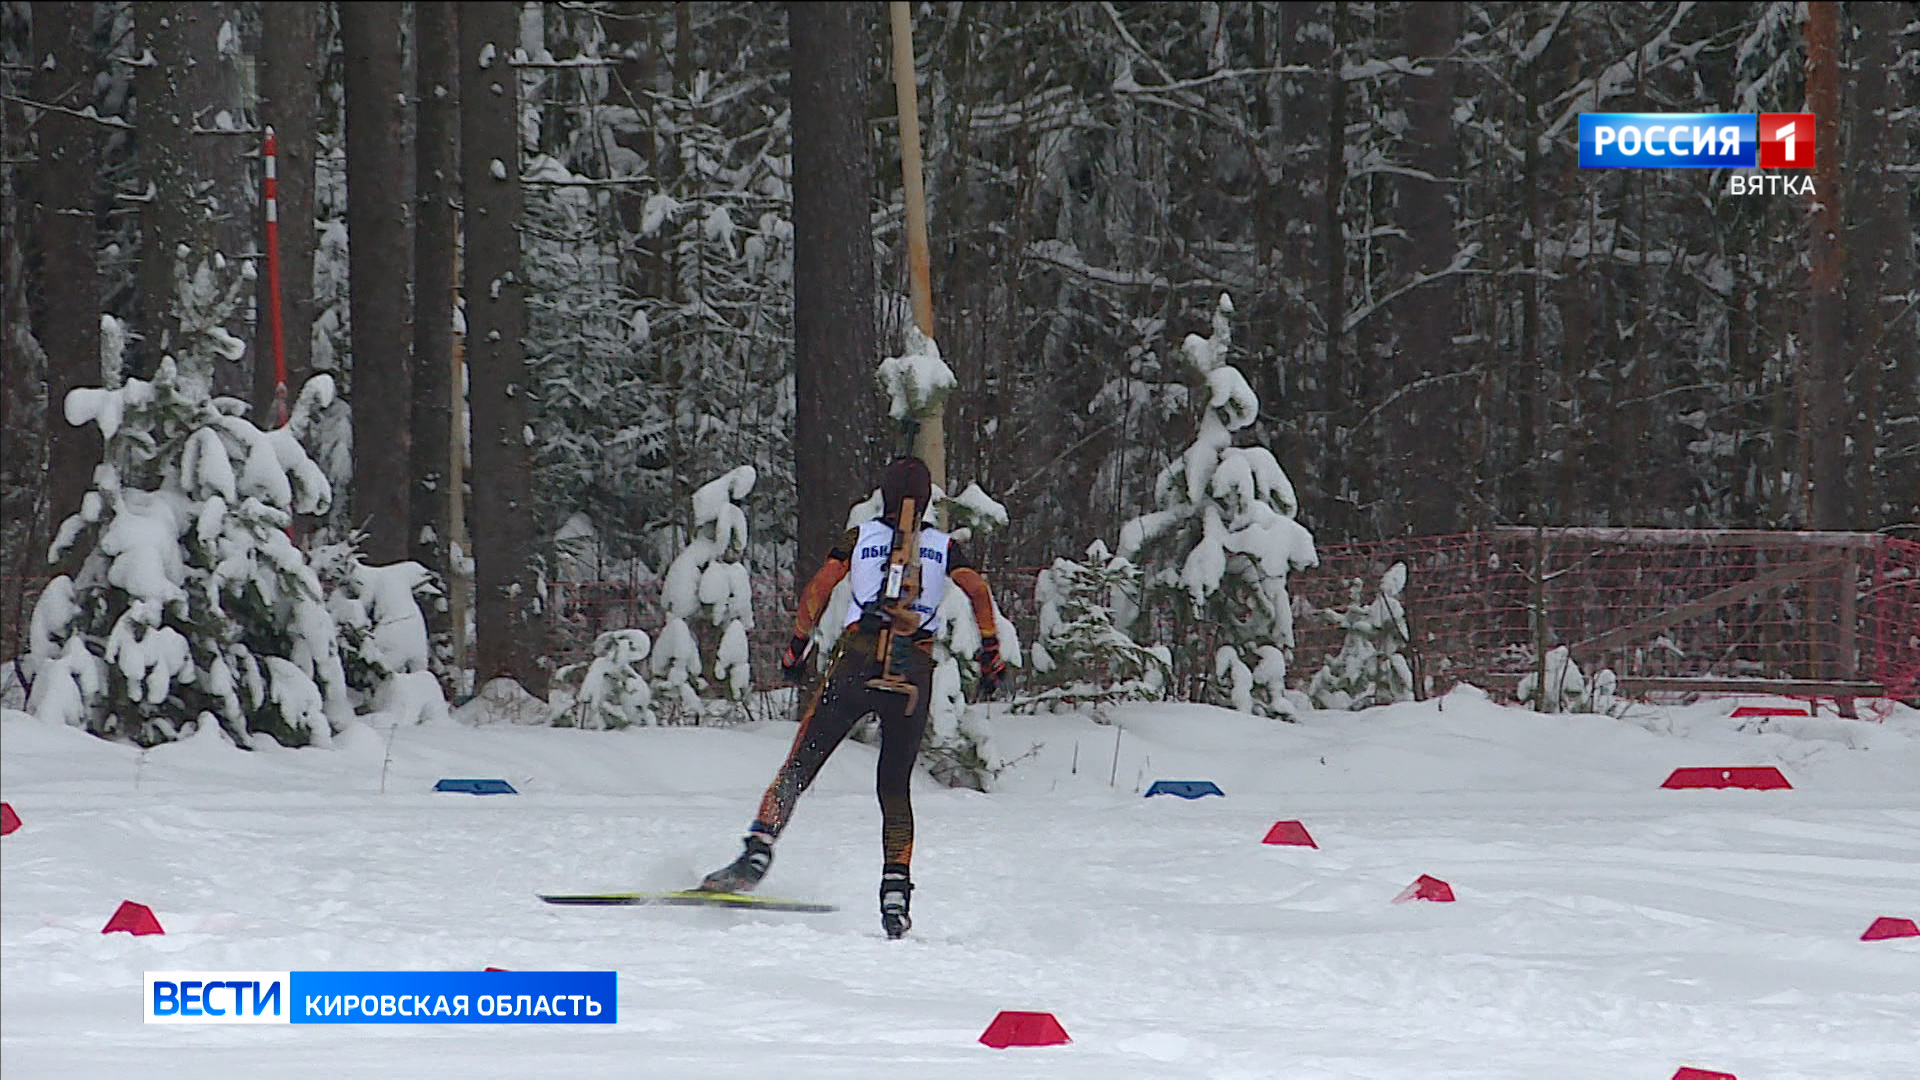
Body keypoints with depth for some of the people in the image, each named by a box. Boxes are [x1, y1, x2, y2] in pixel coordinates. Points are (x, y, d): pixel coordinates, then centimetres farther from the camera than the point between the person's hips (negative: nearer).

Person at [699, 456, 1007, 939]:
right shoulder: (944, 546, 14)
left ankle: (760, 848, -20)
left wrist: (797, 647, 12)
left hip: (856, 663, -1)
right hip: (914, 672, 1)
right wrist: (991, 656, 8)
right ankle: (895, 892, -1)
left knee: (798, 767, 1)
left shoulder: (860, 537, 12)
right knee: (895, 787, 11)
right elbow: (979, 593, 2)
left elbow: (817, 590, 4)